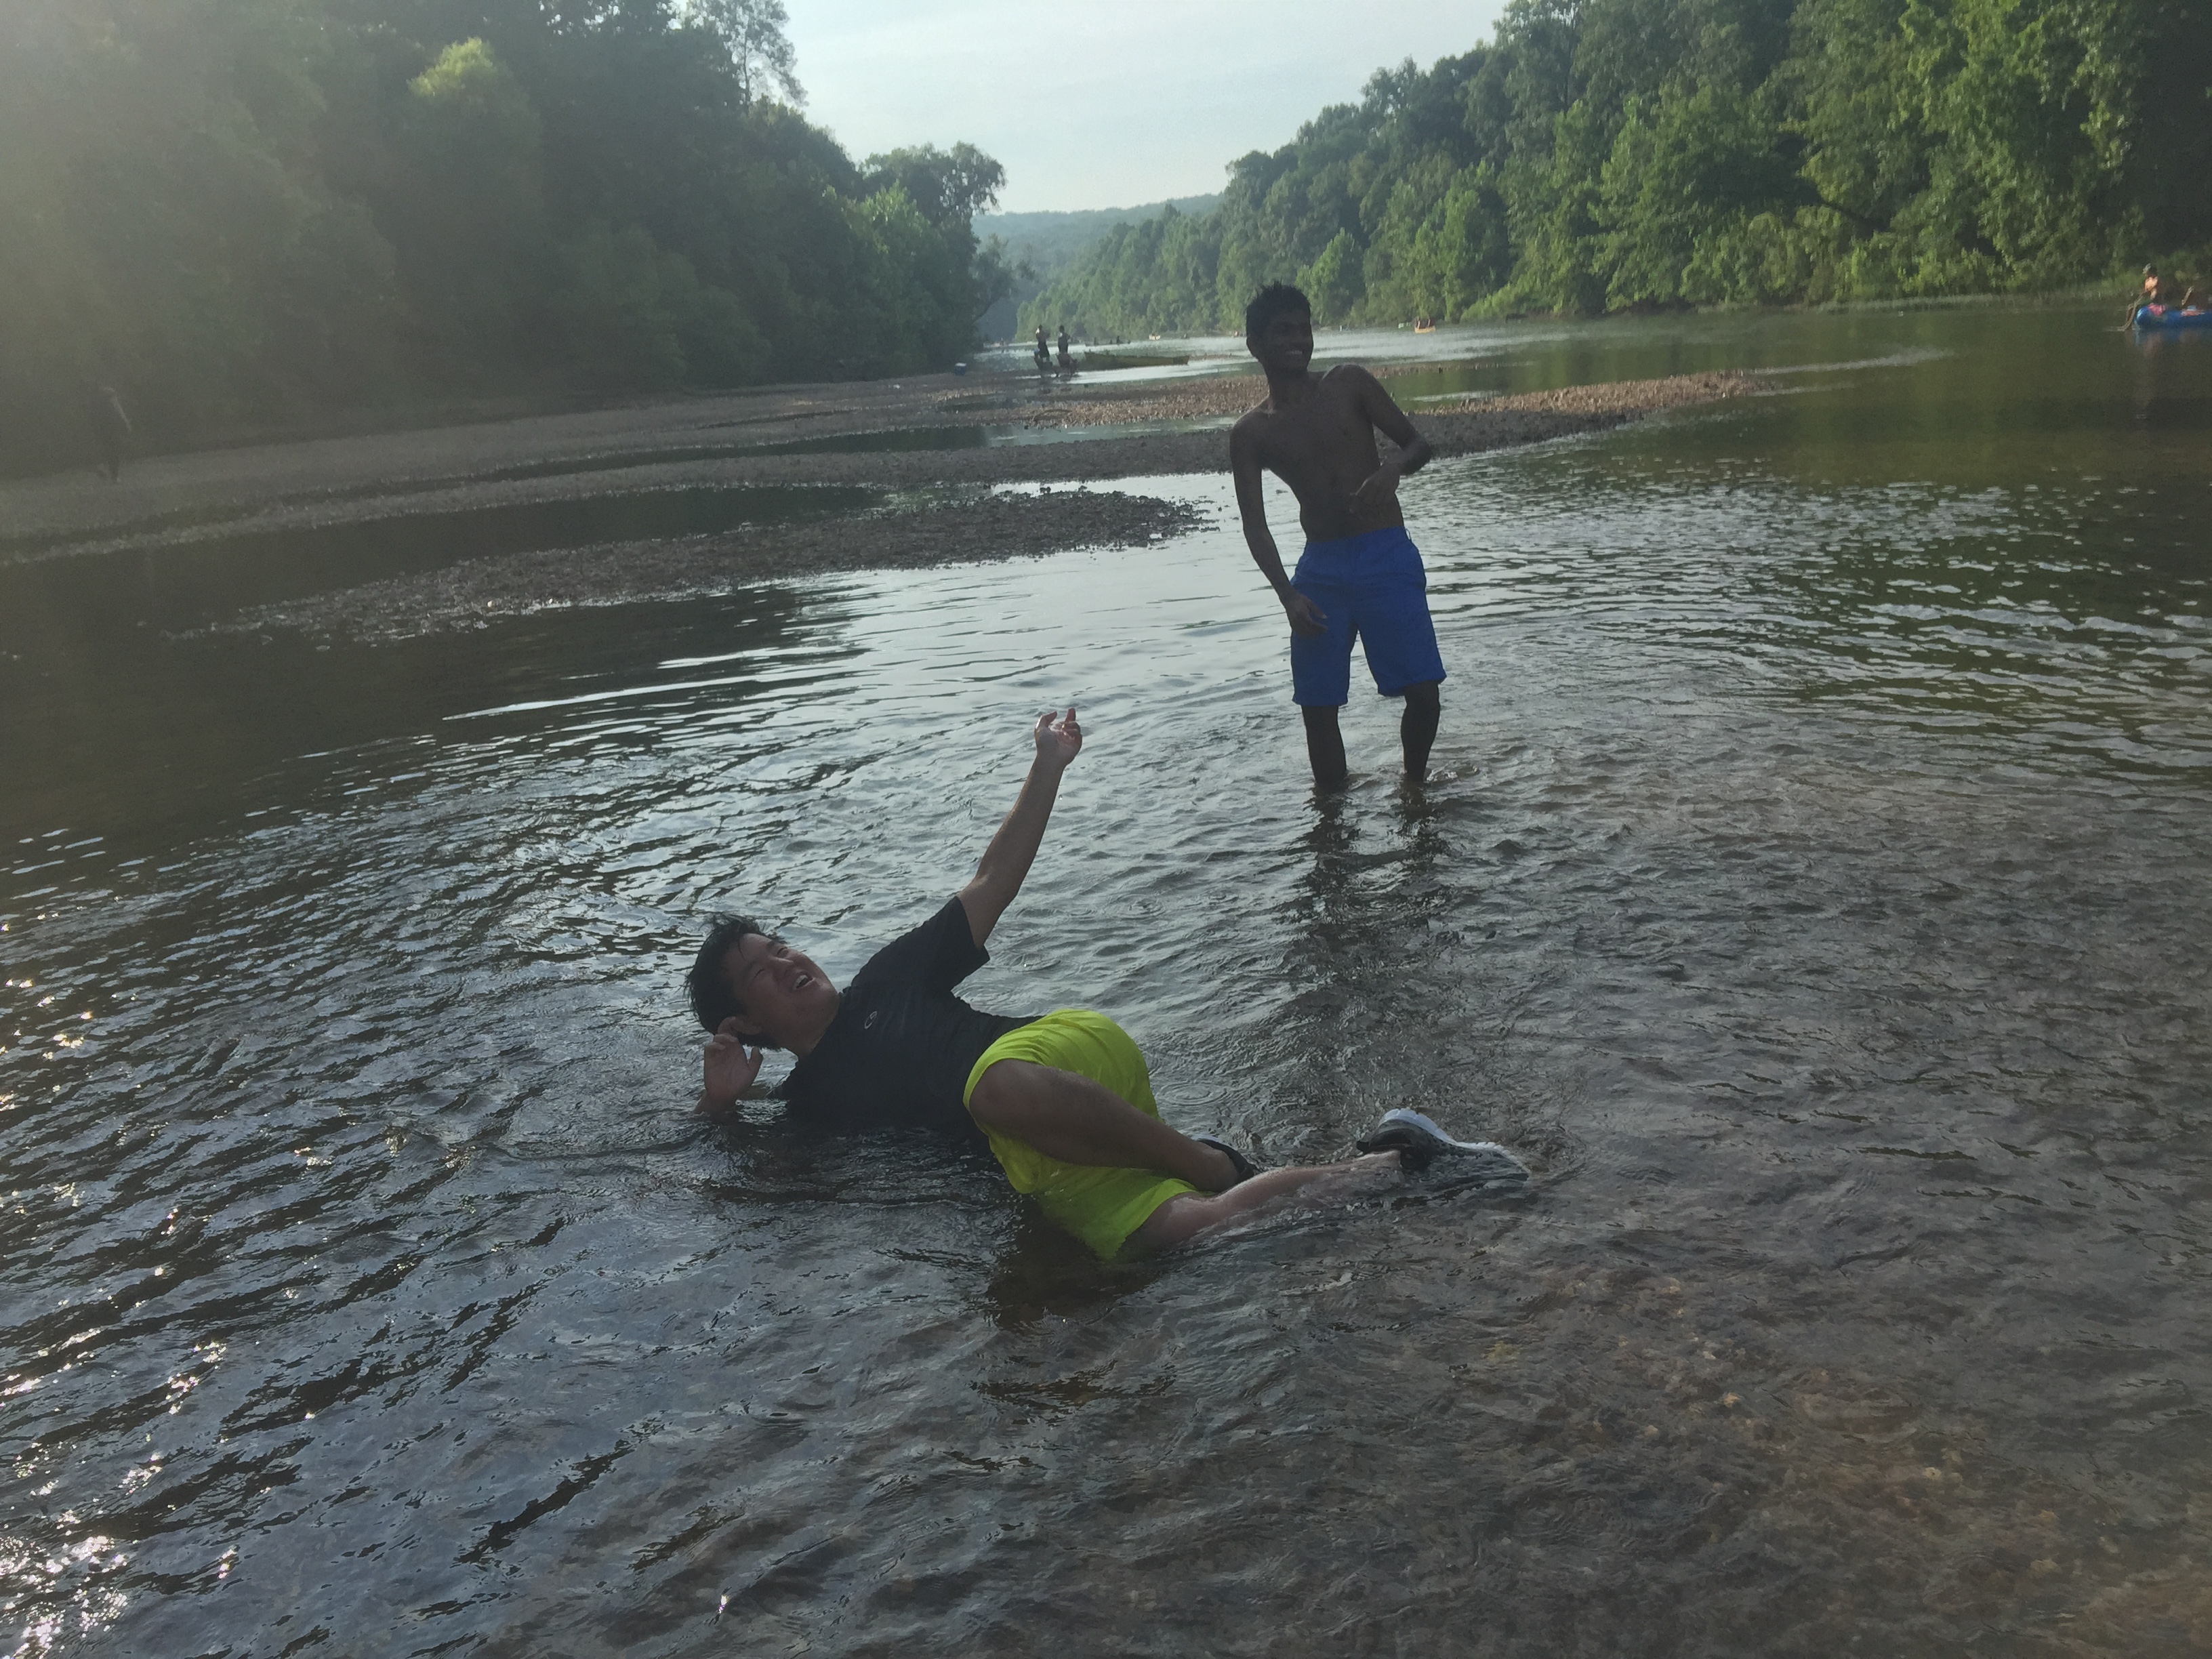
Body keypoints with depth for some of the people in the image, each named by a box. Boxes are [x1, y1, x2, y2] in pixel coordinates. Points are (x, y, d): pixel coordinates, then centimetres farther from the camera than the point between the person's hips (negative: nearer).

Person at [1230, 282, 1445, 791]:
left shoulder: (1349, 384, 4)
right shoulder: (1250, 434, 4)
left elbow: (1418, 444, 6)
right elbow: (1255, 524, -1)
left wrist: (1392, 470, -19)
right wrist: (1287, 594, -16)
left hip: (1388, 558, -1)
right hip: (1321, 568, 1)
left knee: (1423, 691, -7)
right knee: (1318, 706, 0)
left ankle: (1414, 782, 18)